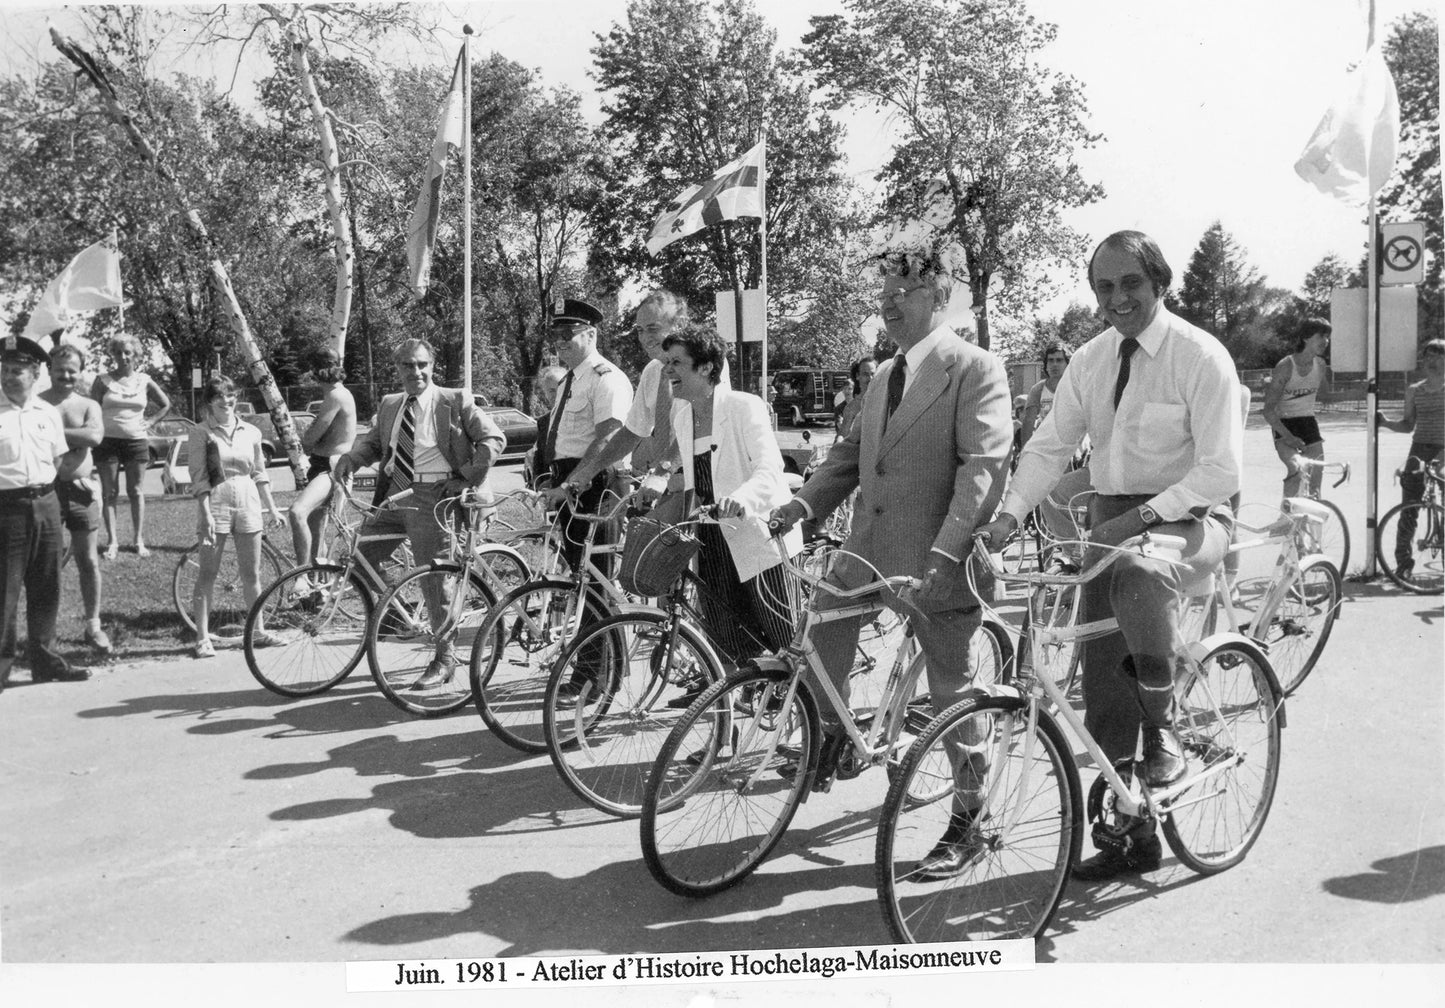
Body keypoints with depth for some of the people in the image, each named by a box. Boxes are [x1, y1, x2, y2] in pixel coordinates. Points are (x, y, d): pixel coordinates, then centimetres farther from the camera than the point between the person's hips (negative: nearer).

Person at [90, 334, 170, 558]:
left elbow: (166, 405, 16)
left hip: (136, 441, 1)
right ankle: (112, 541, 4)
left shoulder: (144, 381, 5)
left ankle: (139, 541, 8)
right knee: (109, 492, 0)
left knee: (135, 491, 4)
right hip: (108, 440, -1)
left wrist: (150, 421, 5)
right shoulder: (103, 380, 1)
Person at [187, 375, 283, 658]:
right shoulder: (201, 433, -3)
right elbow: (199, 479, -8)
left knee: (252, 574, 9)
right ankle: (202, 638, 5)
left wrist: (271, 508, 14)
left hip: (248, 502, 4)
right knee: (207, 574, 0)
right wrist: (207, 515, -15)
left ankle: (256, 631, 20)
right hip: (216, 503, -4)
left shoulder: (250, 432, 8)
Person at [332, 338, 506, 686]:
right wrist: (349, 458, 3)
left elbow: (494, 438, -3)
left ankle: (444, 660, 9)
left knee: (433, 580, -4)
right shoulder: (390, 405, 15)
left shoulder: (455, 401, -2)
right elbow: (373, 441, 23)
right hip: (394, 493, 6)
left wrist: (469, 475, -15)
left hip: (431, 497, -6)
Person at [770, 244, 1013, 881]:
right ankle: (832, 731, 29)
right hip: (869, 547, 7)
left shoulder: (976, 369, -9)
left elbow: (984, 468, -18)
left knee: (953, 696, 4)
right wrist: (804, 502, -1)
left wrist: (944, 554, -27)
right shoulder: (884, 375, 16)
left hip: (937, 560, -7)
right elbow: (851, 452, 16)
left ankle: (967, 824, 20)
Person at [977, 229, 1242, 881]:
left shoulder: (1199, 356, -10)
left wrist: (1143, 515, -25)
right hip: (1111, 518, 6)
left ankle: (1163, 730, -16)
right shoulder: (1090, 361, 7)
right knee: (1104, 679, 4)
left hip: (1187, 517, -5)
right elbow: (1050, 445, 5)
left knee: (1139, 569, -40)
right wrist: (1009, 513, -10)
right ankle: (1130, 835, 20)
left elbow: (1221, 471, -15)